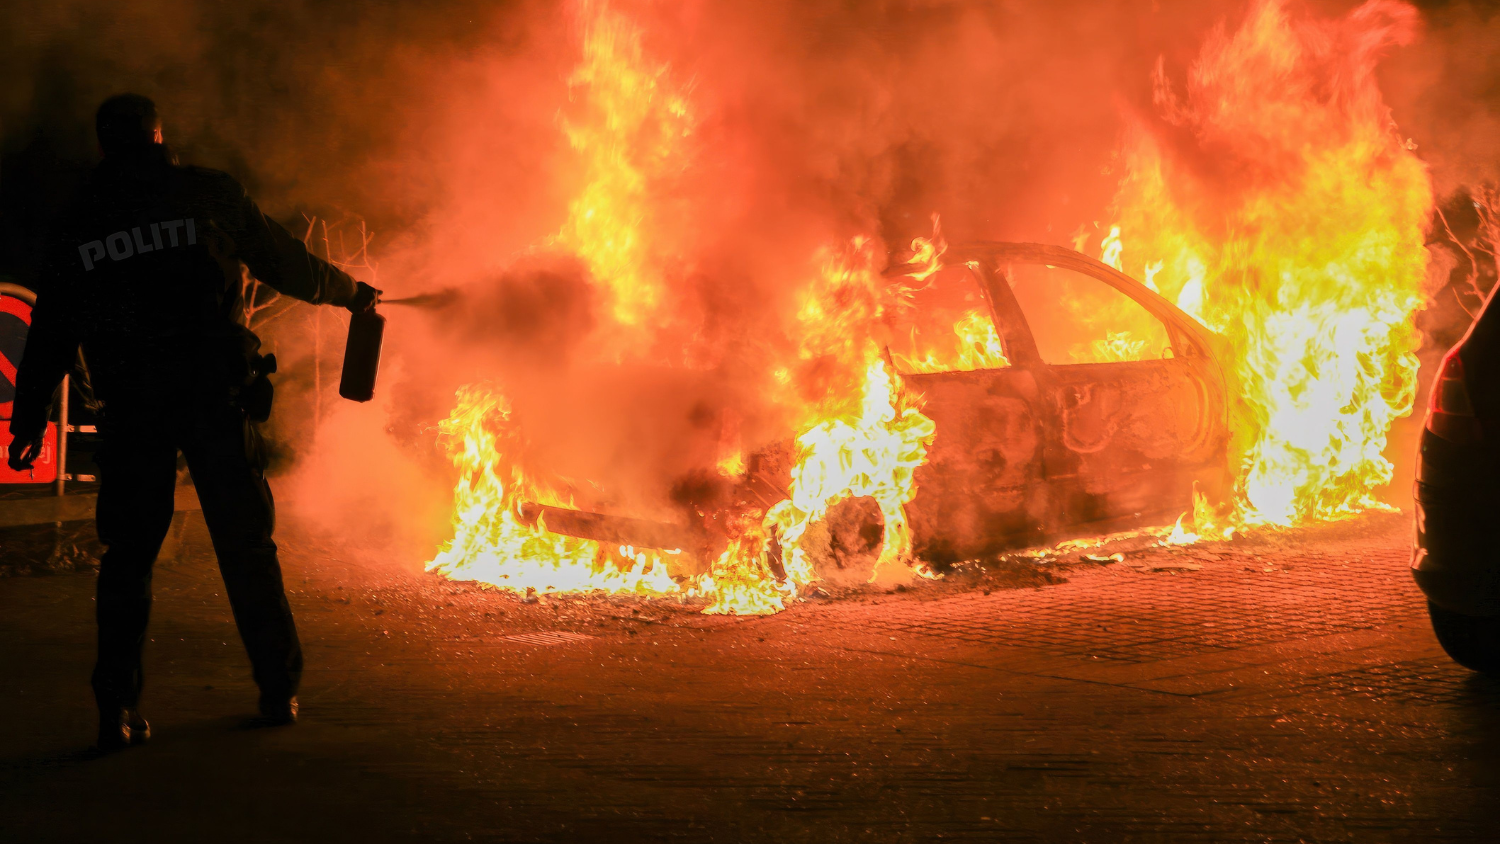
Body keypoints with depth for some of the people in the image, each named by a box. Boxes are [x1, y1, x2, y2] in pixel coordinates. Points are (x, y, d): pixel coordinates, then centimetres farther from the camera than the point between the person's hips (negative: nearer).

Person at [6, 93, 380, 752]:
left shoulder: (78, 222, 9)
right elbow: (286, 263, 12)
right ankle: (279, 691, 15)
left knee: (128, 555, 6)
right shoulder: (209, 193, 4)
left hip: (131, 410, 1)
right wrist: (349, 292, 29)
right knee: (246, 546, 9)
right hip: (216, 399, -1)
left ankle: (118, 709, -1)